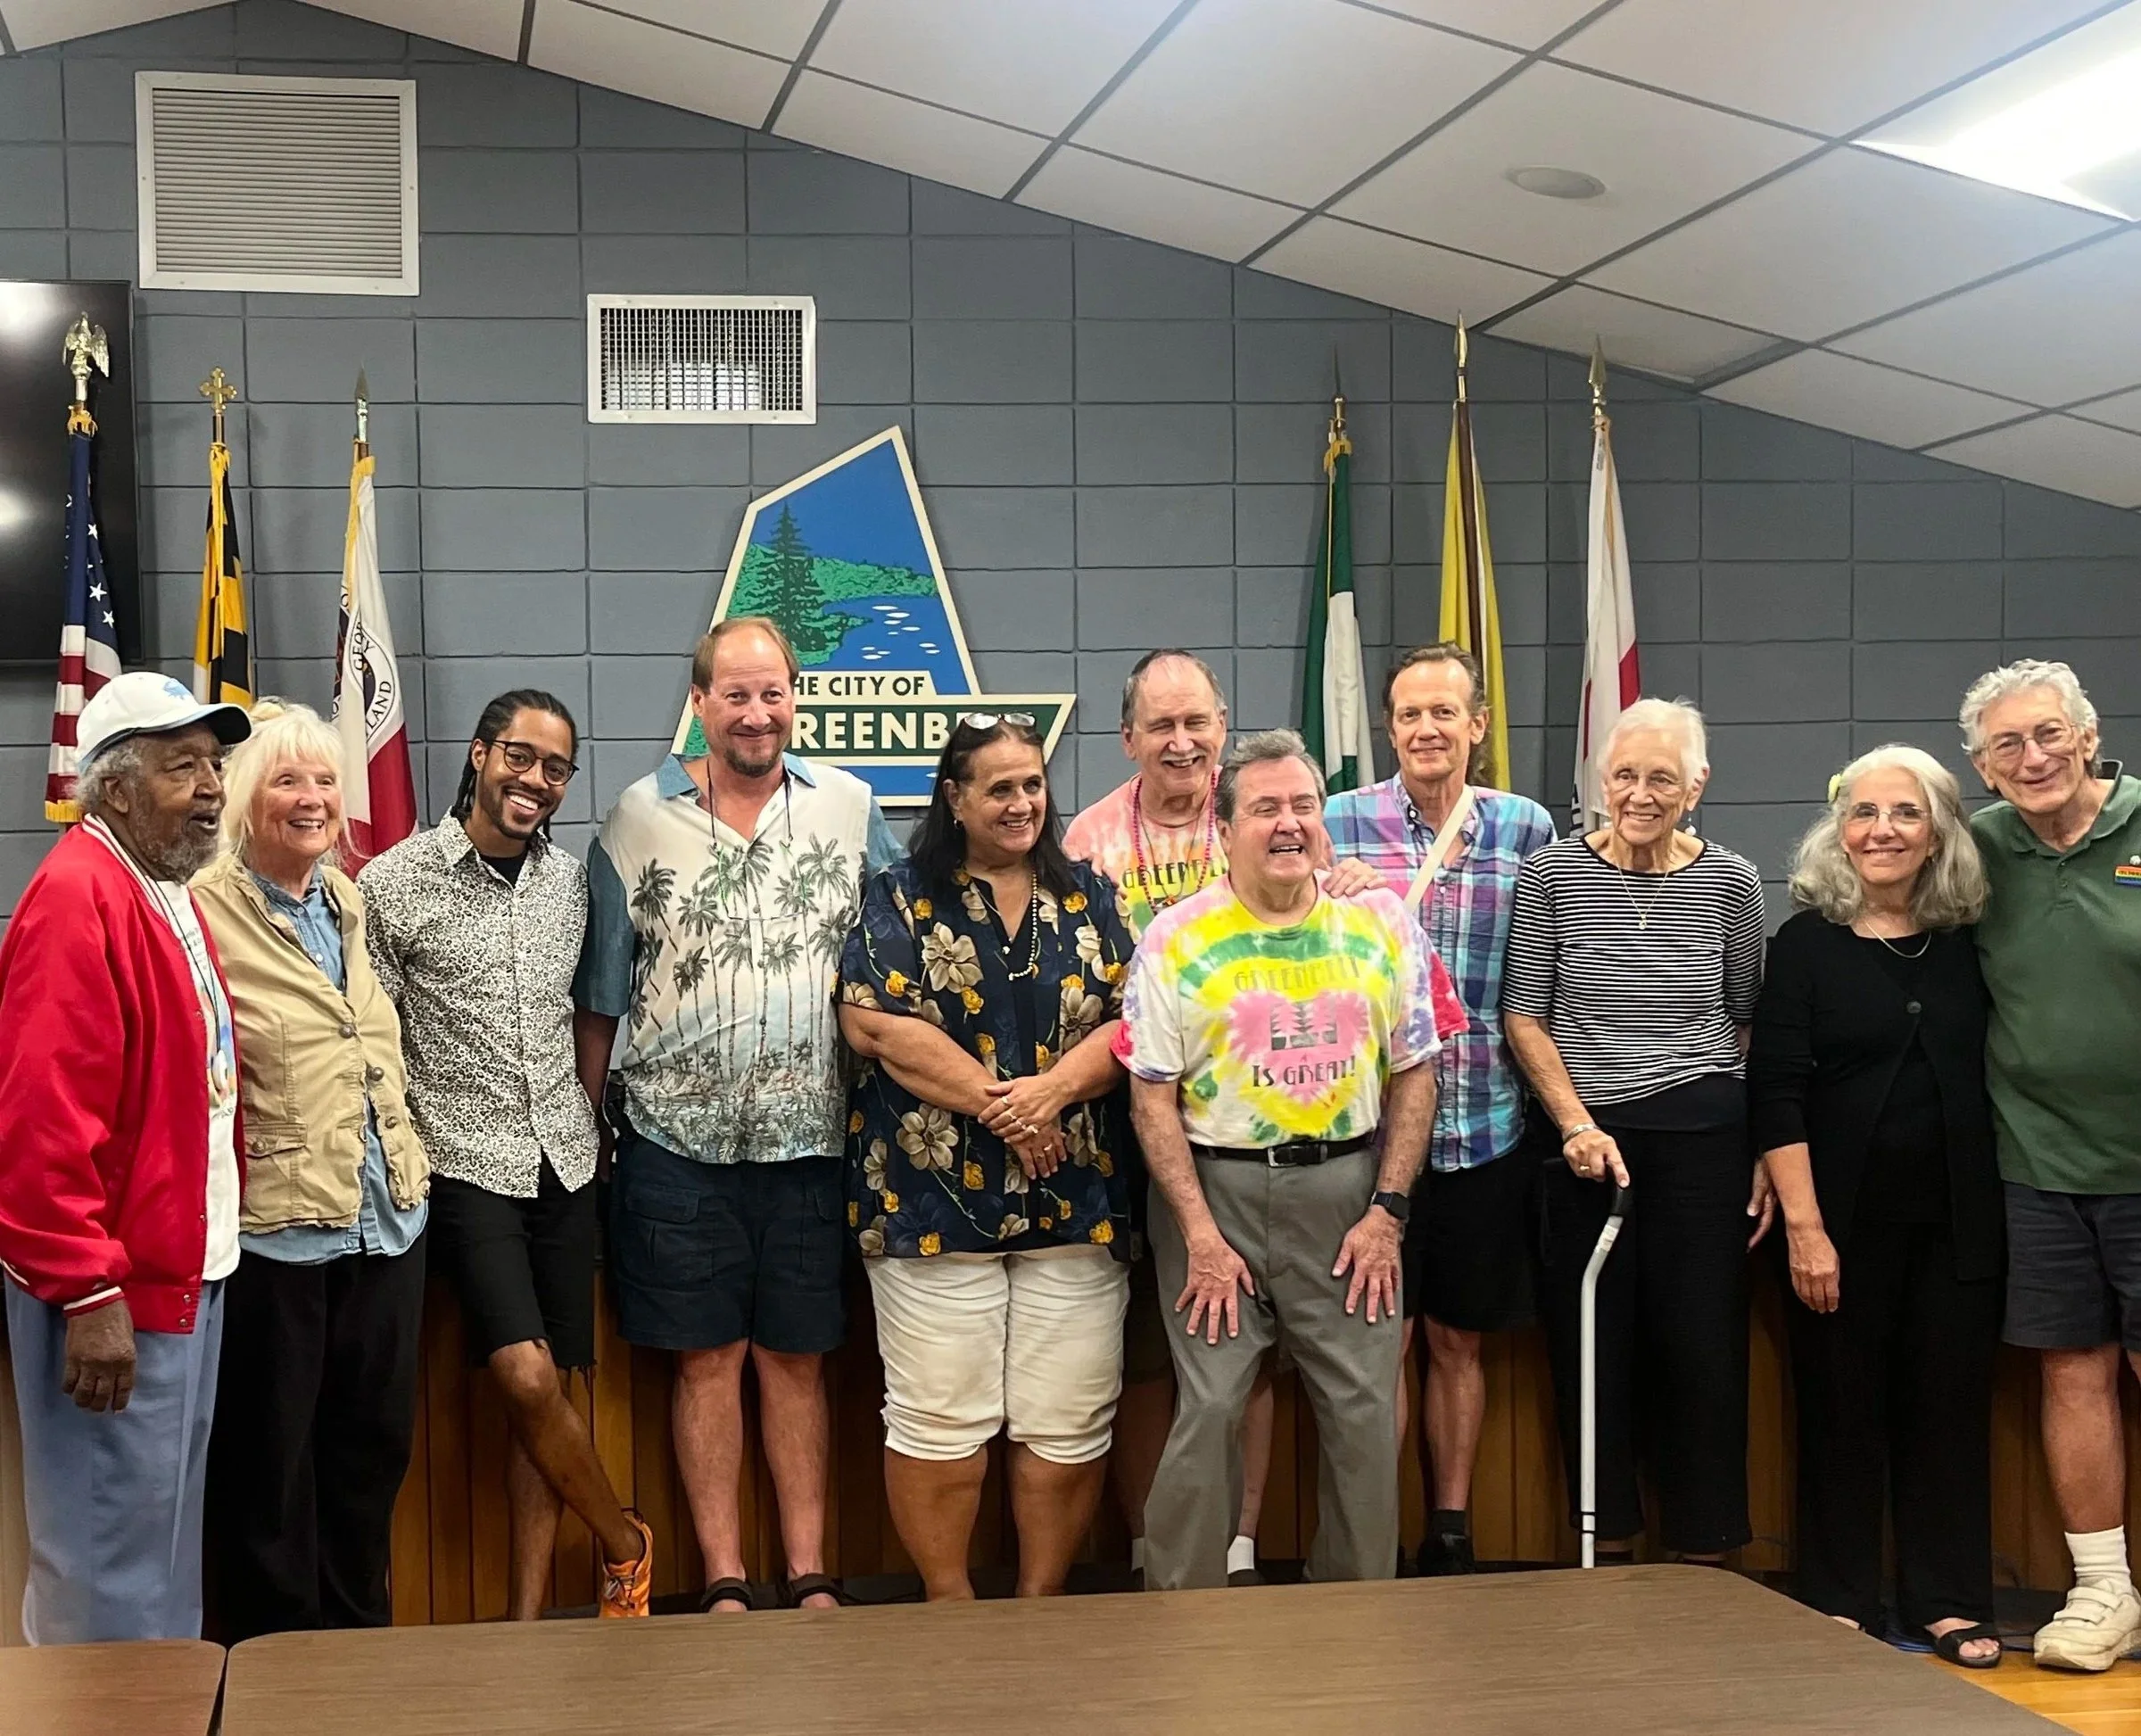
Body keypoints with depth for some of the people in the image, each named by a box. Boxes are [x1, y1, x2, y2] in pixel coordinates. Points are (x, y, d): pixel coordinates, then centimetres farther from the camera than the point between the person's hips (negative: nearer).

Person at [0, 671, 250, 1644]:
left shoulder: (169, 894, 13)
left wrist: (209, 1252, 16)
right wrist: (87, 1294, -22)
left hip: (183, 1273, 10)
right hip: (113, 1300, -10)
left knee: (168, 1527, 18)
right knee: (113, 1559, -1)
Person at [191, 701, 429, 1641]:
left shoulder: (350, 901, 12)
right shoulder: (206, 911, -11)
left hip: (385, 1214, 7)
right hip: (273, 1228, -7)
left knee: (372, 1442, 15)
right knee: (270, 1459, 5)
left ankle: (361, 1642, 29)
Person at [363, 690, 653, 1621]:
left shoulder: (569, 879, 9)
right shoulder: (395, 883, -6)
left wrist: (589, 1110, 10)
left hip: (565, 1161, 5)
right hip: (467, 1166, -5)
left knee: (547, 1392, 5)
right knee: (528, 1381, -16)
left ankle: (527, 1618, 13)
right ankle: (624, 1542, 9)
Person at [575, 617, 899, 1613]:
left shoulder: (851, 809, 4)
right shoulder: (639, 820, 2)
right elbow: (601, 994, 5)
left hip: (809, 1137, 1)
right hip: (678, 1139, -1)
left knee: (797, 1359, 9)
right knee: (708, 1359, 5)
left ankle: (809, 1578, 17)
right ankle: (724, 1585, 14)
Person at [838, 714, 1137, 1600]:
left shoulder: (1088, 896, 12)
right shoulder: (902, 897, 3)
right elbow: (874, 1022, -9)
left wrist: (1054, 1088, -14)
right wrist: (994, 1101, -14)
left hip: (1074, 1197, 3)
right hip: (933, 1195, -3)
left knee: (1069, 1424, 4)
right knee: (939, 1423, -1)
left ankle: (1041, 1606, 17)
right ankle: (950, 1610, 14)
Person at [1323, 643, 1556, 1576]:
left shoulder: (1527, 828, 4)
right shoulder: (1341, 823, -1)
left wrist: (1548, 1093, 1)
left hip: (1485, 1123, 2)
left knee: (1457, 1338, 12)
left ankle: (1451, 1536, 24)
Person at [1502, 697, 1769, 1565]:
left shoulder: (1731, 881, 2)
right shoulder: (1551, 874, -2)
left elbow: (1751, 1026, 9)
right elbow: (1524, 1017, 1)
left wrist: (1765, 1154, 3)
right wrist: (1577, 1124, -10)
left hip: (1703, 1135, 0)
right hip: (1585, 1136, 0)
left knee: (1703, 1348, 2)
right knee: (1592, 1347, 6)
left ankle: (1705, 1556, 14)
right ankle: (1609, 1546, 19)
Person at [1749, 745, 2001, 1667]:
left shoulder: (1966, 944, 7)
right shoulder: (1806, 943, -3)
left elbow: (1990, 1078, 11)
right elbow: (1776, 1094, -7)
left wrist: (1997, 1209, 3)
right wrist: (1804, 1224, -13)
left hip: (1954, 1218, 3)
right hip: (1845, 1217, -3)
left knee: (1950, 1401, 5)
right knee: (1843, 1407, 4)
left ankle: (1949, 1601, 16)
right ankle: (1841, 1604, 15)